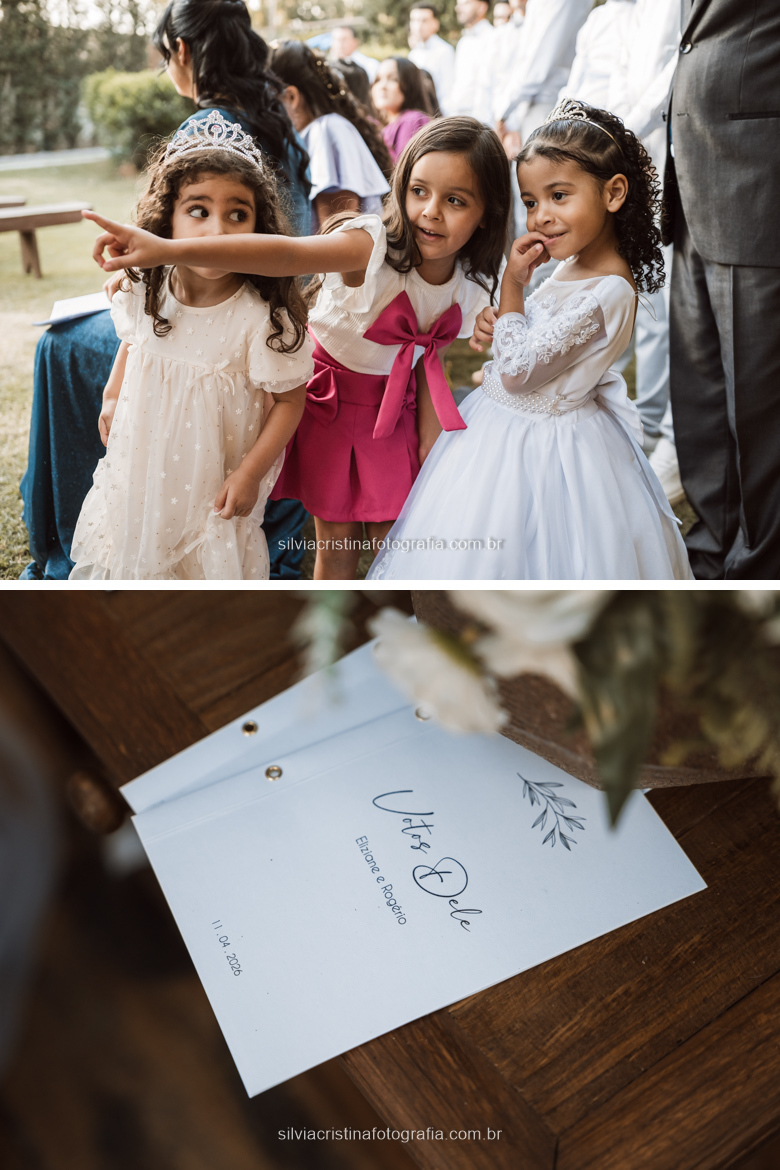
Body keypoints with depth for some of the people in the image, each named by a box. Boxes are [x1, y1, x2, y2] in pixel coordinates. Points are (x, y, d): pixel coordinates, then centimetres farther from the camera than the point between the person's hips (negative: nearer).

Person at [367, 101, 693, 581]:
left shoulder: (605, 293, -26)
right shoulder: (575, 263, 1)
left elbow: (517, 372, -23)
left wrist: (512, 284, -16)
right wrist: (498, 323, -4)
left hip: (536, 446, -9)